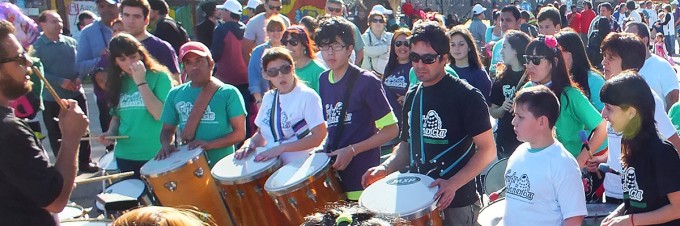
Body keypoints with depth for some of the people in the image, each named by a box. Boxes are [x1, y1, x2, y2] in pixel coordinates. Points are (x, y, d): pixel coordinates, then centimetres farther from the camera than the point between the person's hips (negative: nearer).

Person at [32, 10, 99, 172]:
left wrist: (80, 77, -9)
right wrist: (60, 82, -20)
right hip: (52, 99, -3)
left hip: (76, 94, 3)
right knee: (57, 134, 8)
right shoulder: (37, 46, -7)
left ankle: (85, 161, 25)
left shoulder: (71, 42, 5)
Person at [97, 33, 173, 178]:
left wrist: (141, 82, -17)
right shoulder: (120, 82, 9)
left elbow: (160, 114, -18)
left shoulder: (159, 77, -7)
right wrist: (110, 133, 0)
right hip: (125, 156, 5)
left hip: (156, 156, -5)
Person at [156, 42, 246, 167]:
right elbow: (167, 129, 18)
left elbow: (240, 133, -4)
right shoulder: (175, 94, 12)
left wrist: (210, 144, -18)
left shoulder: (228, 93, 1)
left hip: (222, 166, -3)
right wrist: (166, 144, -4)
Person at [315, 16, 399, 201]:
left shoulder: (366, 81, -12)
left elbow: (391, 129, -12)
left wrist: (352, 150, -17)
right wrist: (324, 148, 5)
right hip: (333, 171, 6)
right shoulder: (323, 80, 8)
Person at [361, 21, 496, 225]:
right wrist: (386, 168, -2)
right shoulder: (413, 96, 7)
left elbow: (487, 149, -12)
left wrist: (453, 184, -23)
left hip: (456, 204, -6)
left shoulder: (466, 96, -11)